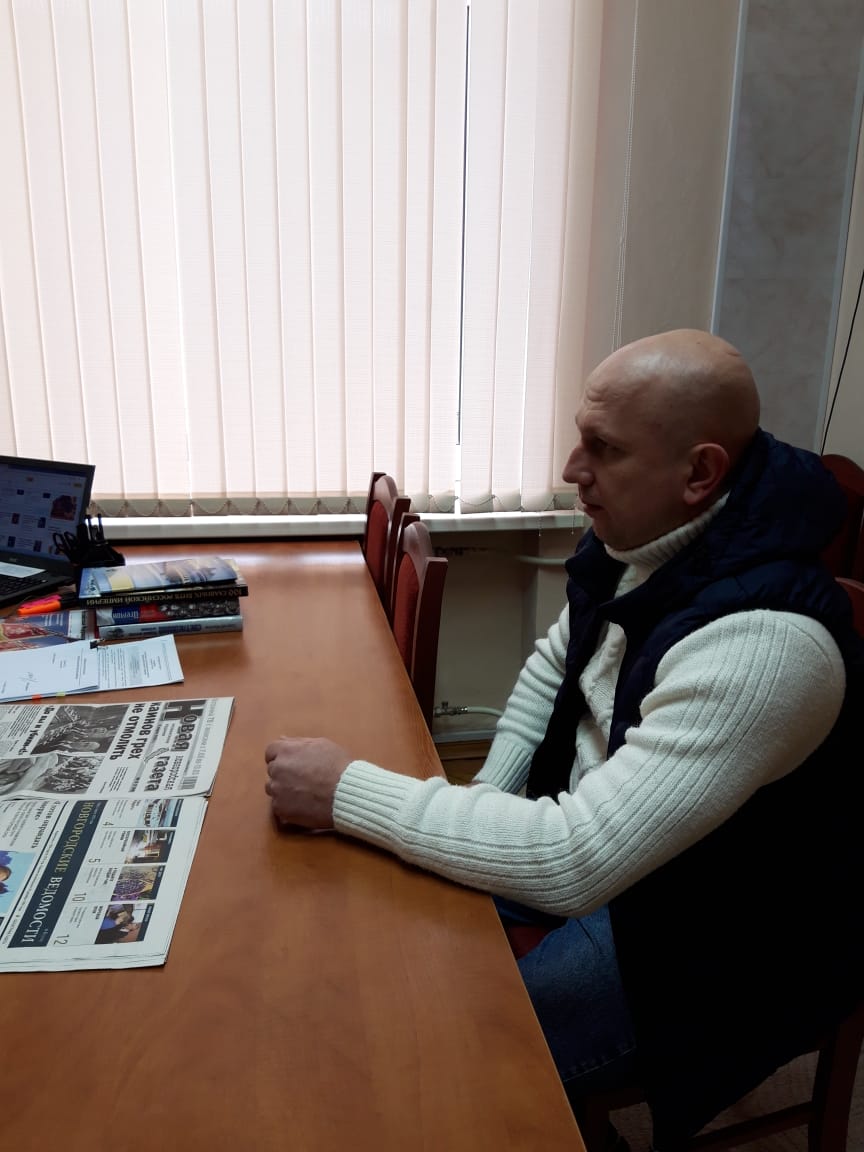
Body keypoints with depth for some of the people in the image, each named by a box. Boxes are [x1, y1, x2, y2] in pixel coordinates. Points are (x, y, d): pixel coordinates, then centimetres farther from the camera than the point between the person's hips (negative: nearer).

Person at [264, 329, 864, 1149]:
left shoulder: (761, 642, -35)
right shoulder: (634, 536, -8)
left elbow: (575, 863, -36)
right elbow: (554, 664, 10)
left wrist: (347, 791, -30)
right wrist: (489, 804, -1)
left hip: (709, 942, -7)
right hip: (592, 838, 8)